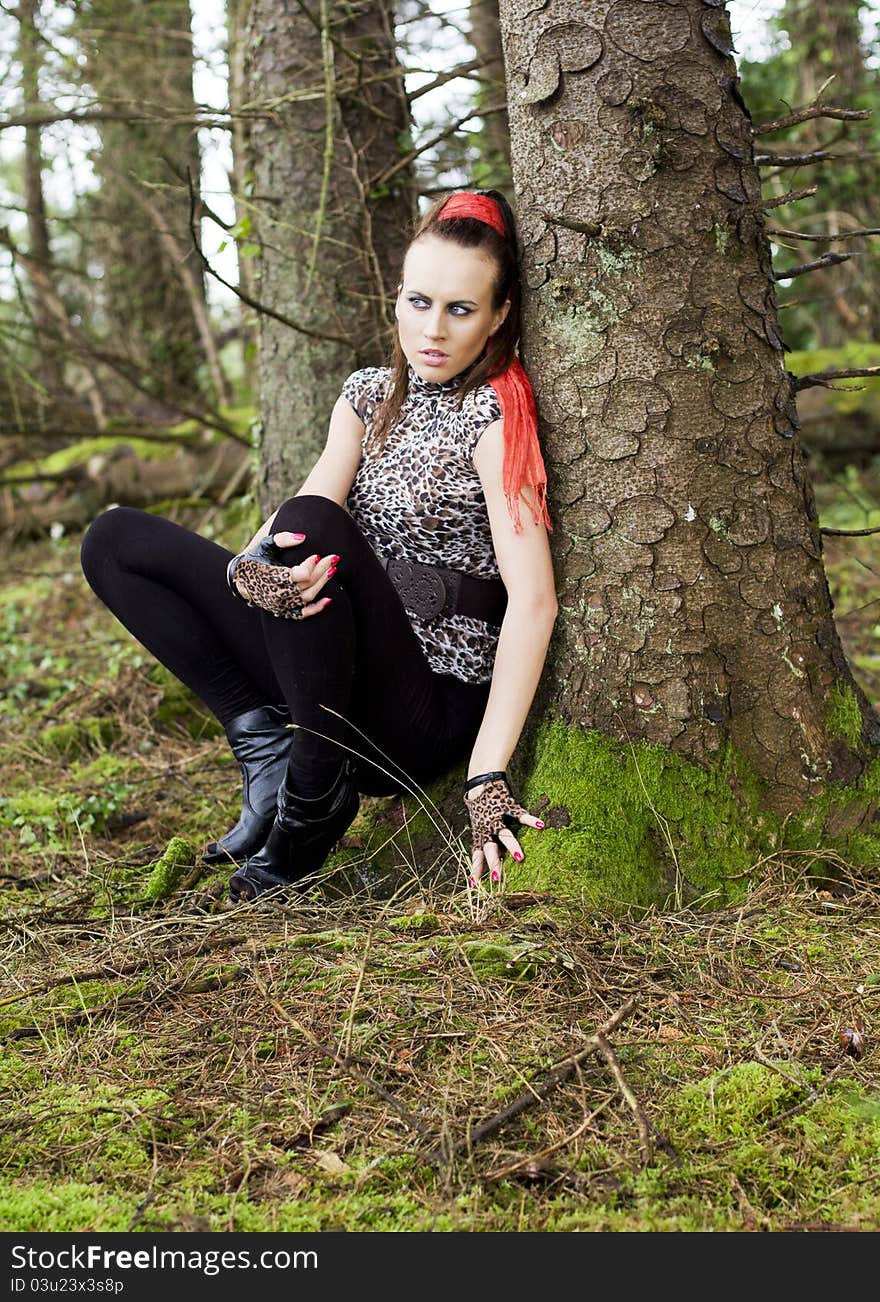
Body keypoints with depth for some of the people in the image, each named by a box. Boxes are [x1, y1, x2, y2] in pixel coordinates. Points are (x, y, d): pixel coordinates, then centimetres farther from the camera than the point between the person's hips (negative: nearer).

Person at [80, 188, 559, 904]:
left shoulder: (495, 414, -11)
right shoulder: (368, 394, 8)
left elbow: (533, 600, -21)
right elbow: (298, 520, -7)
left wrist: (487, 777, -30)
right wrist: (249, 569, -33)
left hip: (434, 713, -6)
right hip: (334, 685, 6)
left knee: (312, 525, -33)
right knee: (115, 541, 0)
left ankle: (313, 800, -17)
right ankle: (267, 743, -8)